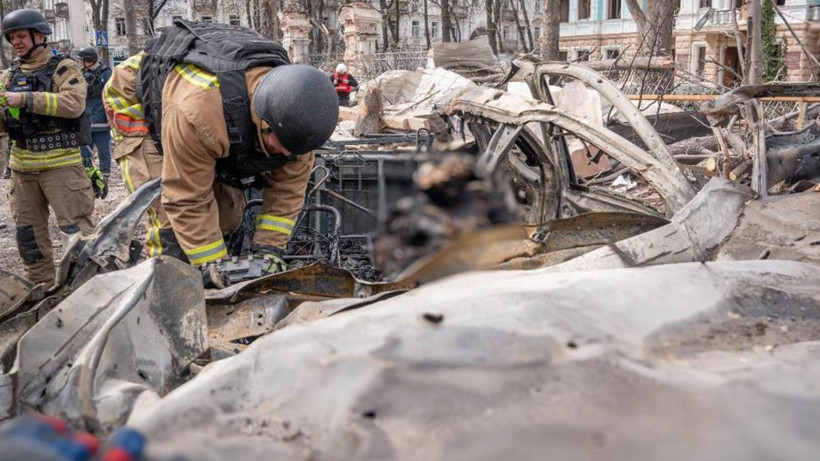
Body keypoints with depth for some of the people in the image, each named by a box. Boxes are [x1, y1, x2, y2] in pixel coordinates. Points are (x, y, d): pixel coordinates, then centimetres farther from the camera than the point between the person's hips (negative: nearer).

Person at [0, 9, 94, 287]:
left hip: (60, 162, -6)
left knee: (75, 227, -4)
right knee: (28, 233, 11)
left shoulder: (63, 68, -3)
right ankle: (41, 289, 23)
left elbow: (74, 103, -20)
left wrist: (26, 99, -23)